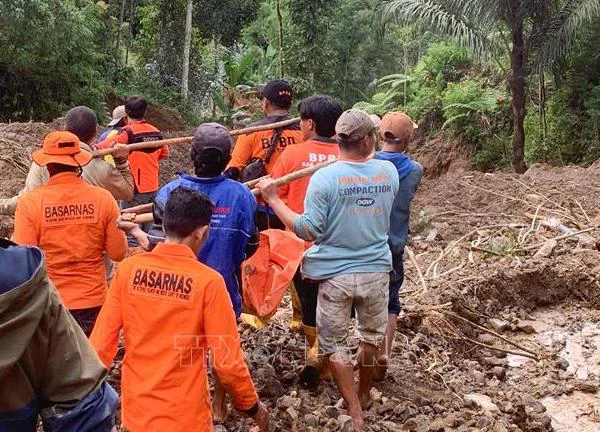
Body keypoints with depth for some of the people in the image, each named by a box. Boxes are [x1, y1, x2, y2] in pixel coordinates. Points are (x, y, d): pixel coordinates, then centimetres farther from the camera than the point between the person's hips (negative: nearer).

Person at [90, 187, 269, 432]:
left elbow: (102, 340, -4)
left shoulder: (128, 269, -8)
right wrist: (253, 407, 1)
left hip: (135, 410, 4)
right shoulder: (208, 281, -17)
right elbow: (227, 360, -15)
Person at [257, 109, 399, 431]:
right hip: (377, 271, 4)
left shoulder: (324, 177, -16)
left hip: (336, 274, -3)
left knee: (333, 343, 13)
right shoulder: (388, 171, -5)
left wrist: (273, 199, -11)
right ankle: (364, 394, 45)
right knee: (372, 335, 25)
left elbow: (308, 230, -18)